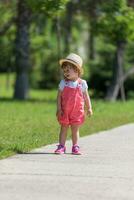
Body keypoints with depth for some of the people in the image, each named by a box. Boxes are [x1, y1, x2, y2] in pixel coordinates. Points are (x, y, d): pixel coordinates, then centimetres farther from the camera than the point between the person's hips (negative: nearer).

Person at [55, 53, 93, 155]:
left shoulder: (82, 83, -3)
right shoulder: (63, 83, -3)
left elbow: (86, 97, 5)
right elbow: (59, 96, -2)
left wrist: (89, 108, 2)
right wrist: (59, 108, -8)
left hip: (77, 111, 0)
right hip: (65, 111, 0)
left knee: (75, 129, 7)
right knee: (64, 128, 5)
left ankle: (75, 147, 14)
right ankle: (61, 146, 8)